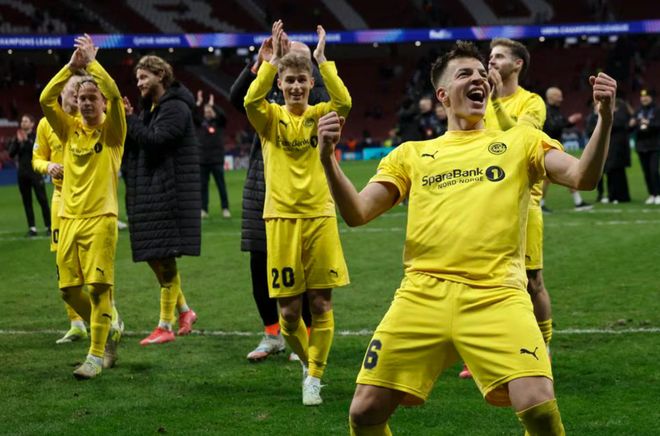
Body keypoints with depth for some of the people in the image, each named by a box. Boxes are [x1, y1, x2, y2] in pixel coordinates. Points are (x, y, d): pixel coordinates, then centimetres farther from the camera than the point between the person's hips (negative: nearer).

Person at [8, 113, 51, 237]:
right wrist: (17, 142, -9)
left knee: (43, 200, -6)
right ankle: (32, 228, 10)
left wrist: (26, 141, -19)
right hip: (22, 173, 5)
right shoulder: (18, 137, 10)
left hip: (35, 172, -5)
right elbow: (11, 154, 3)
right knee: (27, 202, 5)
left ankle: (49, 226, -2)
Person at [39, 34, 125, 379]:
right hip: (69, 218, 5)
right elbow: (46, 99, -2)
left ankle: (97, 354, -5)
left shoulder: (111, 131, 1)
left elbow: (114, 95, -16)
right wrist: (71, 66, -8)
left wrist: (91, 62, -13)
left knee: (98, 287, -9)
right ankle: (110, 326, 26)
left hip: (100, 218, -5)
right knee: (69, 289, 5)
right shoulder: (71, 130, 11)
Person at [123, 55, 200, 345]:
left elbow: (156, 140, -22)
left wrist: (129, 119, -14)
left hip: (169, 193, -9)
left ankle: (165, 326, -2)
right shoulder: (151, 108, 19)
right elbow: (136, 144, 14)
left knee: (164, 256, -6)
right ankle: (184, 310, 23)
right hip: (149, 192, 9)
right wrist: (126, 119, -1)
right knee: (154, 256, 10)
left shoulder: (175, 108, -10)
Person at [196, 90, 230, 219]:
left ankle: (225, 209, 3)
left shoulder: (219, 123, 4)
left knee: (221, 185, -1)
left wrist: (213, 105, -18)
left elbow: (223, 115, -15)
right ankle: (204, 210, 8)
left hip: (217, 160, -2)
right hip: (202, 160, 2)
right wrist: (198, 103, -16)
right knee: (203, 186, 4)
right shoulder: (200, 123, 9)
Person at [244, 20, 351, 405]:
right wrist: (274, 58, -21)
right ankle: (308, 362, 27)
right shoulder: (270, 118, 3)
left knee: (322, 304, -2)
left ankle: (314, 377, 9)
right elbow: (251, 100, -20)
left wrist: (322, 59, -17)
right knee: (289, 311, 2)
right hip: (282, 218, 0)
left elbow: (344, 102, -18)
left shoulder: (319, 115, 4)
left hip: (320, 216, 0)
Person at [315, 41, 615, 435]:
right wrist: (329, 159, -5)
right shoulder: (412, 154, 19)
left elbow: (583, 177, 1)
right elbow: (356, 214, 12)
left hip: (496, 297, -2)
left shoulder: (520, 141, 16)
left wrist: (605, 117, -15)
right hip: (422, 296, 2)